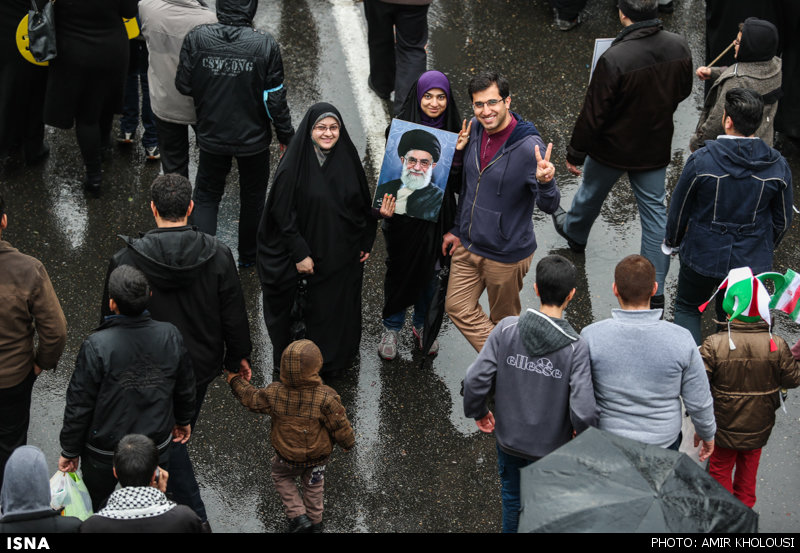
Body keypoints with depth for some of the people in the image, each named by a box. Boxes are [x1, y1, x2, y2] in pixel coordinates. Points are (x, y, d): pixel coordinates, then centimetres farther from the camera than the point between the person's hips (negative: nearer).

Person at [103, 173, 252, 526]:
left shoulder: (126, 262, -21)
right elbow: (234, 316, -6)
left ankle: (194, 514, 16)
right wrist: (238, 356, 11)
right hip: (201, 365, 3)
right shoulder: (218, 256, -16)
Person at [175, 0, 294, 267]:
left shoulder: (196, 38, -17)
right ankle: (249, 256, 38)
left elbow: (184, 86, -8)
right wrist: (286, 136, 1)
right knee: (252, 196, 21)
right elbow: (275, 99, -13)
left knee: (206, 195, 19)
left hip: (212, 136, 1)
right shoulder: (265, 44, -20)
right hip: (253, 139, -1)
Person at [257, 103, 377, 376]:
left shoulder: (347, 157, -3)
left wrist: (366, 242, 9)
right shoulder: (295, 164, -16)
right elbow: (284, 213, -14)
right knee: (316, 309, 7)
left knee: (340, 306, 14)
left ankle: (337, 357, 33)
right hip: (311, 250, -4)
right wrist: (300, 254, -16)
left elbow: (363, 203, 8)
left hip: (345, 255, 4)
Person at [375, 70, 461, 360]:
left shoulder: (454, 130, -6)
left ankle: (423, 325, 39)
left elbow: (459, 181, -5)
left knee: (430, 271, 17)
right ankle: (392, 329, 32)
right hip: (404, 213, -2)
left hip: (438, 214, 2)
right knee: (399, 271, 12)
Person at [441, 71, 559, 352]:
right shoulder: (475, 131, -4)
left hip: (506, 254, -6)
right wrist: (457, 229, 16)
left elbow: (549, 206, -23)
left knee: (504, 320, 12)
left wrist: (545, 181, -45)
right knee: (458, 307, 13)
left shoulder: (529, 147, -24)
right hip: (467, 245, 6)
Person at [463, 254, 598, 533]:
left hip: (508, 436, 2)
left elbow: (475, 379, -17)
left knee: (512, 499, 28)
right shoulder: (575, 348, -26)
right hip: (550, 446, -2)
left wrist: (478, 412, 3)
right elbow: (583, 411, -28)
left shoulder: (506, 329, -20)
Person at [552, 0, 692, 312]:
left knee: (591, 193, 26)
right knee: (655, 210, 13)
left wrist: (575, 154, -9)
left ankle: (574, 232, 57)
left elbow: (593, 114, -23)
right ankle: (655, 290, 16)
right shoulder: (679, 47, -14)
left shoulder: (614, 59, -32)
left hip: (614, 148, -3)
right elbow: (683, 91, 5)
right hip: (656, 146, 4)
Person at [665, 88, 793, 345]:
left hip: (703, 256, -2)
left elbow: (679, 209, -6)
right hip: (751, 261, 2)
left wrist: (673, 240, 14)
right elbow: (782, 220, 1)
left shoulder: (701, 161, -20)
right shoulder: (778, 167, -12)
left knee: (687, 308, 21)